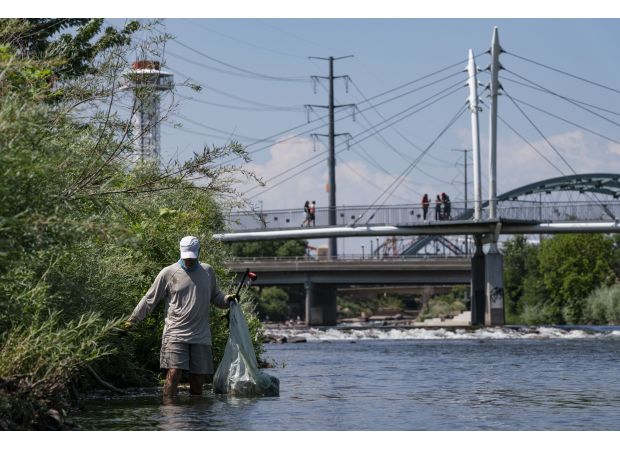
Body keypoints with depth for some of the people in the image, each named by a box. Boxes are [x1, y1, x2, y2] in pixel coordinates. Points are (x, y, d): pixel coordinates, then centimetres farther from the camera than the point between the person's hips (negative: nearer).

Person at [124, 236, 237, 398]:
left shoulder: (207, 271, 13)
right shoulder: (168, 273, 2)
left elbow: (215, 296, 27)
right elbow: (150, 299, 7)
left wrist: (227, 300, 6)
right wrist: (133, 319, 3)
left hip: (201, 336, 4)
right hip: (175, 334, -4)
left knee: (198, 379, 3)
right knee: (173, 374, -15)